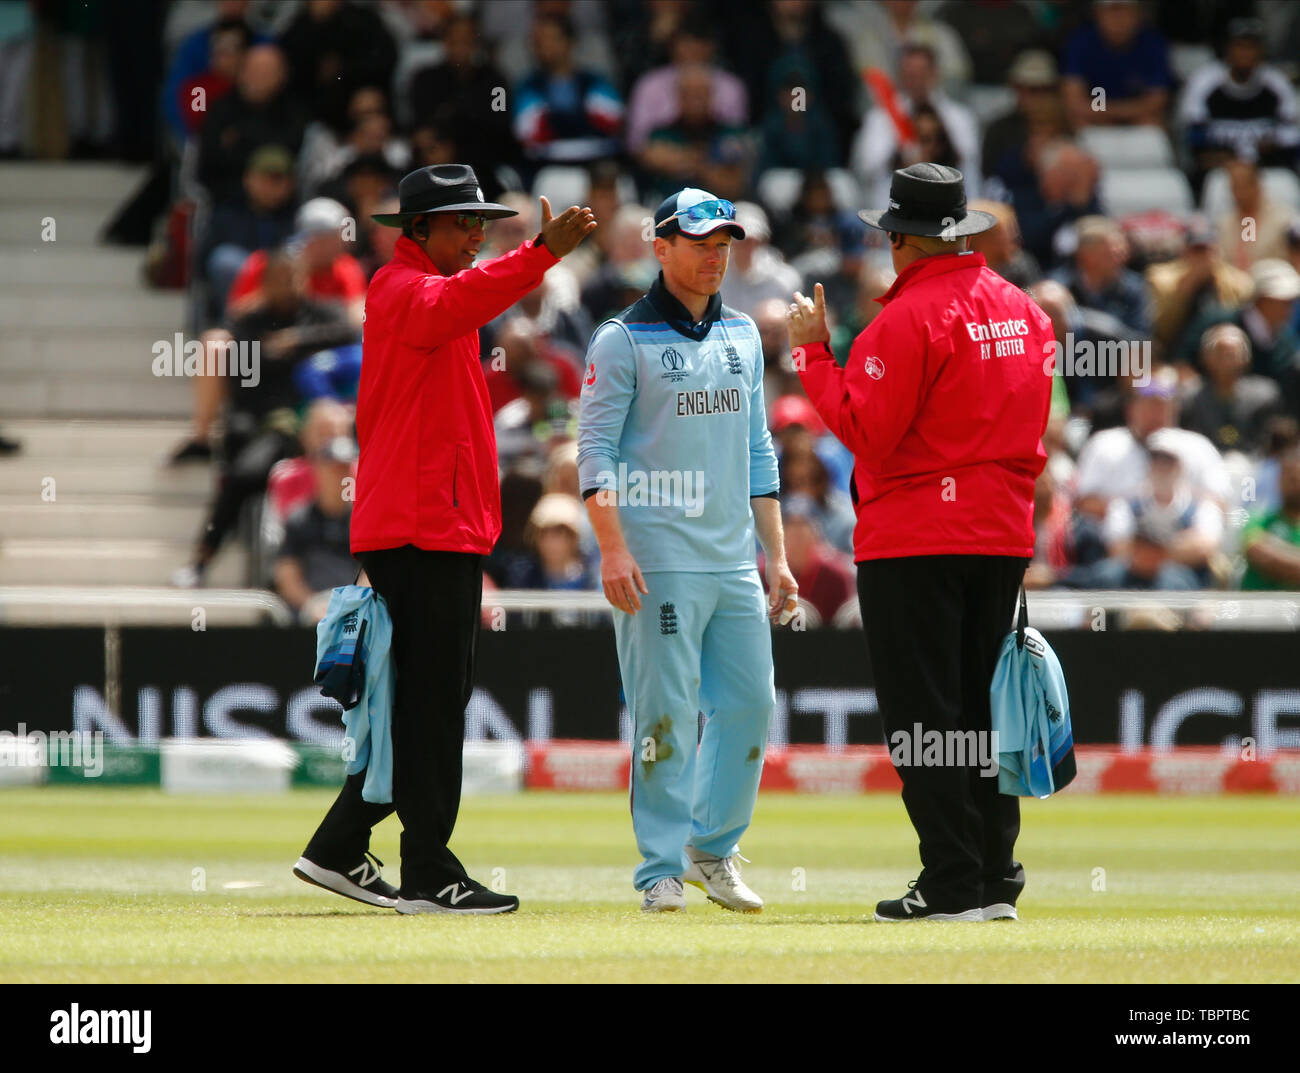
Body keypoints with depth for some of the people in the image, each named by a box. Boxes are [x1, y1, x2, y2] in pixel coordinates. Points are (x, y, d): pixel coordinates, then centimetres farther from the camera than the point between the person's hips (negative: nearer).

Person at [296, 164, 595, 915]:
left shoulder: (415, 293, 23)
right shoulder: (405, 290, -9)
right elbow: (458, 302, -33)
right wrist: (542, 255, -47)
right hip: (427, 528, -10)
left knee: (425, 696, 13)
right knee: (433, 698, -9)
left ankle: (340, 850, 19)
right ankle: (429, 876, -8)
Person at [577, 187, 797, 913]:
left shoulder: (743, 336, 16)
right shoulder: (625, 340, -2)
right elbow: (596, 450, -7)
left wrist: (777, 554, 14)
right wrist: (613, 547, -18)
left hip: (735, 561, 6)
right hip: (659, 561, -6)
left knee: (751, 704, 5)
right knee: (667, 711, -7)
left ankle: (714, 851, 20)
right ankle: (663, 870, -1)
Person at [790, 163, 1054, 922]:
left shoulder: (911, 318, -14)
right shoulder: (1024, 310, 10)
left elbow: (864, 428, -16)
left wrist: (813, 353, -7)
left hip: (916, 538, -7)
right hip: (1004, 534, 7)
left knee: (923, 712, -4)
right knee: (983, 708, 14)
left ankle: (954, 882, -8)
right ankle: (997, 878, 14)